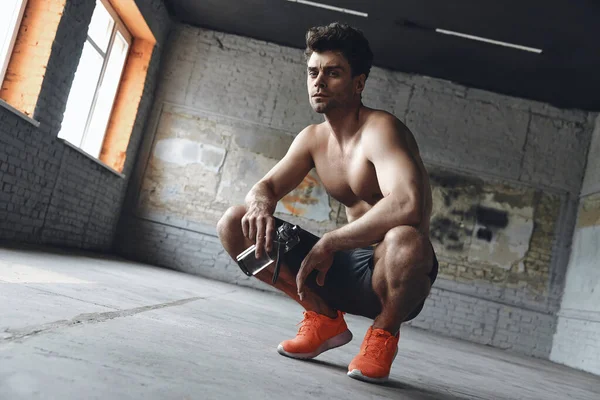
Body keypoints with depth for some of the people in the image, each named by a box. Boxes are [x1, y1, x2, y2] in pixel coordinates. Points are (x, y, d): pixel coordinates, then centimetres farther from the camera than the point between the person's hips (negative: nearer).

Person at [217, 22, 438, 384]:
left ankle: (384, 333, -8)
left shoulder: (379, 130, -19)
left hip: (389, 272, -6)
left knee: (405, 239, -43)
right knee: (234, 225, -3)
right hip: (346, 265, 6)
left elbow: (407, 204, -36)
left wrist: (330, 242, -28)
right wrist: (260, 205, -18)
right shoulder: (312, 138, 4)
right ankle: (324, 317, 6)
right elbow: (266, 187, 8)